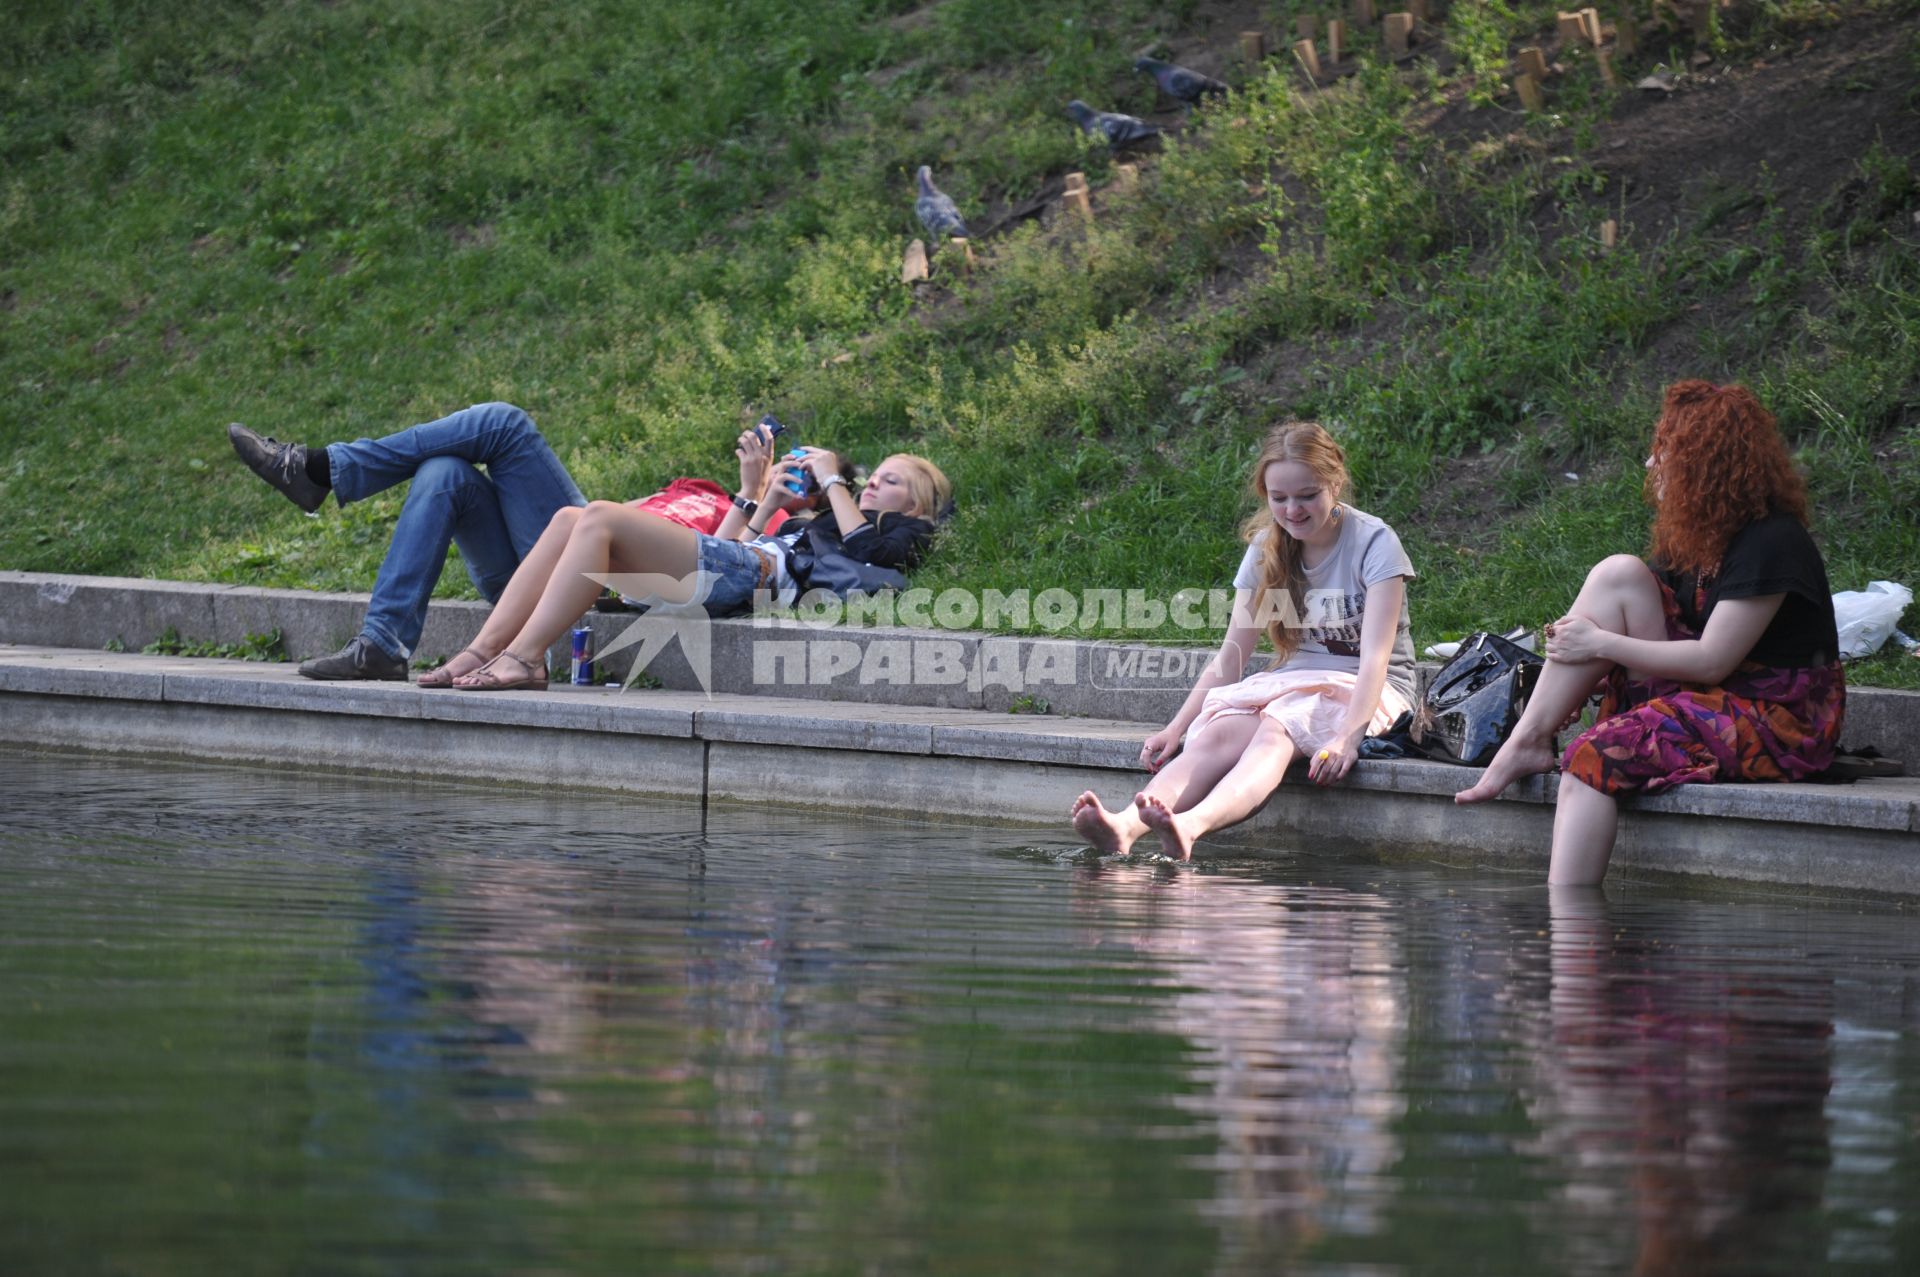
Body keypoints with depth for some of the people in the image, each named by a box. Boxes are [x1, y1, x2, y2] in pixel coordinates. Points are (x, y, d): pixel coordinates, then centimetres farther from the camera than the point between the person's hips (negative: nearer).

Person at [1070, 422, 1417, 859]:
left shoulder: (1373, 543, -9)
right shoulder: (1266, 548, 7)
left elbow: (1376, 656, -19)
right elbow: (1230, 658, 8)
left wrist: (1348, 736, -33)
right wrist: (1176, 728, -5)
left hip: (1364, 691, -5)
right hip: (1289, 682, 5)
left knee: (1274, 732, -37)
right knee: (1220, 734, -29)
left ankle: (1190, 825, -66)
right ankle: (1125, 826, -57)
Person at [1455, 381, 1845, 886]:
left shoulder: (1770, 544, -17)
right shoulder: (1704, 534, 12)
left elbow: (1712, 660, -20)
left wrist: (1601, 644, -13)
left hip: (1783, 723, -9)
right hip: (1709, 700, 9)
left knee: (1599, 755, -27)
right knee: (1618, 575, -6)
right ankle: (1528, 741, -12)